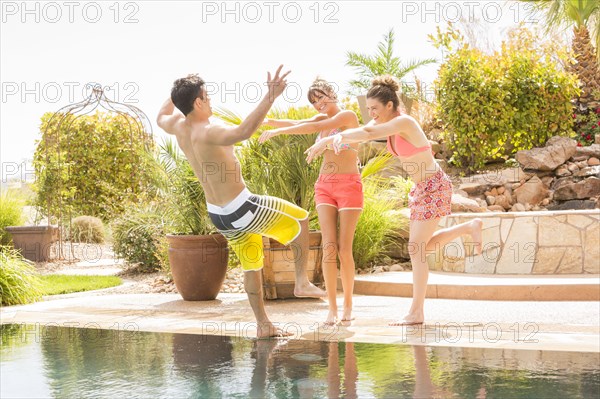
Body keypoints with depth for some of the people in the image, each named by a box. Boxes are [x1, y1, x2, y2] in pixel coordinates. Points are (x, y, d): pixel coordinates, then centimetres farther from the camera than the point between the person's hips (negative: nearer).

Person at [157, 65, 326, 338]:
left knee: (251, 265, 22)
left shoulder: (179, 127, 0)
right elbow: (243, 132, -47)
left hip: (218, 214, 9)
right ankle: (302, 282, 11)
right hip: (242, 209, -9)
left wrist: (179, 92, 31)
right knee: (300, 220, 10)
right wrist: (270, 97, -49)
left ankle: (263, 324, 28)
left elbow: (161, 117, 26)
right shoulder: (209, 133, -26)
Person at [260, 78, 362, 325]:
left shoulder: (348, 116, -7)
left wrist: (277, 131, -20)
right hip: (324, 186, 5)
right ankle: (332, 308, -4)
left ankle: (348, 303, 11)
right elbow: (295, 124, 3)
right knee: (328, 247, -7)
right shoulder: (322, 119, 15)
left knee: (344, 249, -6)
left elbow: (315, 127, -19)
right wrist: (265, 121, -10)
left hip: (349, 186, -5)